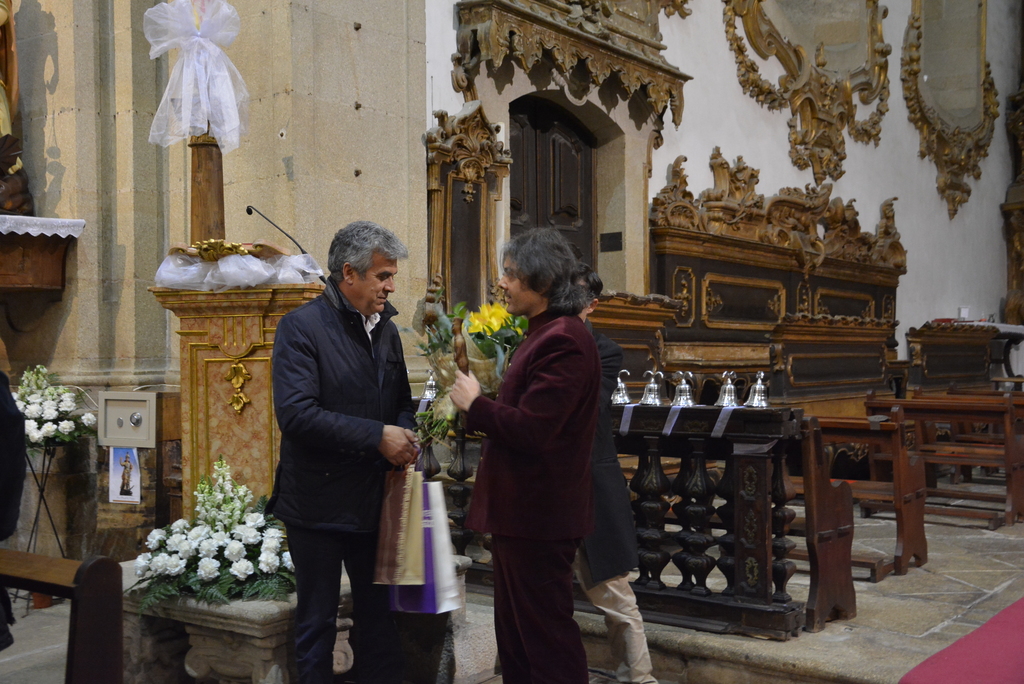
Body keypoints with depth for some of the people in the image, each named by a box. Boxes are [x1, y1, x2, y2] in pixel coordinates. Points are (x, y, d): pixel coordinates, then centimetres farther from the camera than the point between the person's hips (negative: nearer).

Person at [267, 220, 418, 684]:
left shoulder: (385, 329, 10)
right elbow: (295, 413, -23)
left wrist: (404, 436, -3)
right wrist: (377, 436, -23)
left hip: (374, 503, 6)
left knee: (379, 620, 14)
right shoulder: (301, 327, -12)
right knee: (317, 626, 8)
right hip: (320, 504, -6)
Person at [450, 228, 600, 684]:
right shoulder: (545, 333, 14)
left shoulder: (562, 341, -20)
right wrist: (478, 409, 4)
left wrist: (475, 404, -12)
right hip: (523, 510, 11)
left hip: (539, 516, -11)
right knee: (515, 632, 19)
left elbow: (529, 430, -25)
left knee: (547, 634, 1)